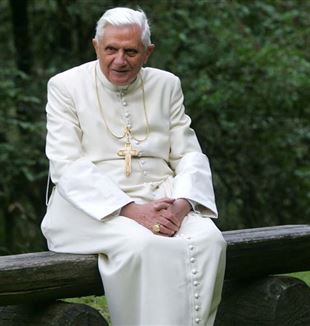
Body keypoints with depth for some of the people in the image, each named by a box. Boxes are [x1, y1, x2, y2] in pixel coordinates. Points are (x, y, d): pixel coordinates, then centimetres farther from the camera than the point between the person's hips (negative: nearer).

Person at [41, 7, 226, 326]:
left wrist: (181, 203, -14)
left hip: (159, 199, 4)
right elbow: (67, 167, -9)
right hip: (93, 205, -4)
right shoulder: (65, 86, 1)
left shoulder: (166, 85, 12)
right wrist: (130, 210, -21)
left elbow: (190, 155, 10)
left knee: (208, 239, -27)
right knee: (140, 244, -35)